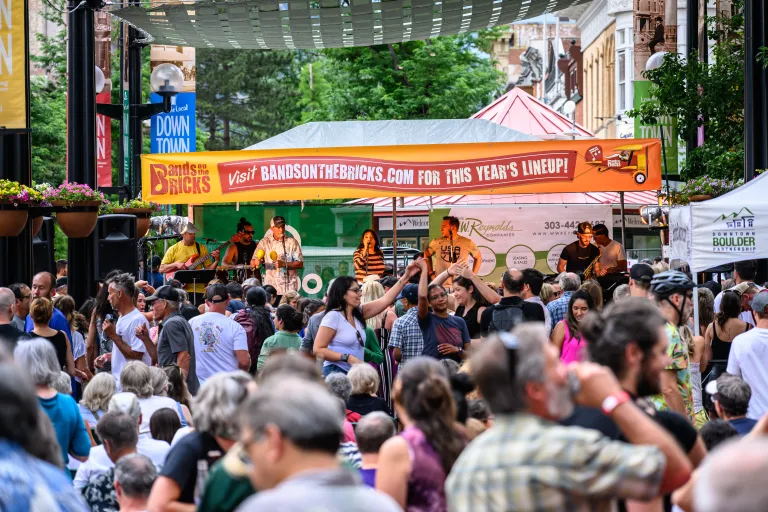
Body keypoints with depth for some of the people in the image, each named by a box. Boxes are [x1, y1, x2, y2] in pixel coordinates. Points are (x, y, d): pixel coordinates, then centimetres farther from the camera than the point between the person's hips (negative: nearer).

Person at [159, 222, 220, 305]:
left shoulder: (201, 248, 10)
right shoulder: (174, 249, 4)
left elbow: (208, 269, 10)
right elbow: (161, 269, 3)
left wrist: (216, 261, -7)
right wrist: (176, 264, -11)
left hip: (198, 290, 2)